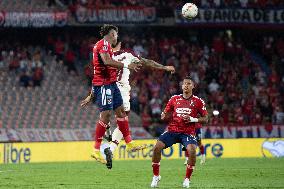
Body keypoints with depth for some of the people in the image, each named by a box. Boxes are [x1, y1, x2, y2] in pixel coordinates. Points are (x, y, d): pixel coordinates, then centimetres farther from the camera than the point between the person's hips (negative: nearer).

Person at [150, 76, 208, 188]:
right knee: (157, 147, -18)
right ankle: (156, 176, 0)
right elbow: (163, 116, 16)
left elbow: (205, 119, 4)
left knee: (192, 151, -30)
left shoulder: (198, 101, 2)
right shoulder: (174, 99, 9)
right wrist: (164, 116, -9)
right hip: (172, 130, 2)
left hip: (188, 132, -2)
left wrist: (192, 119, -12)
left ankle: (187, 179, -9)